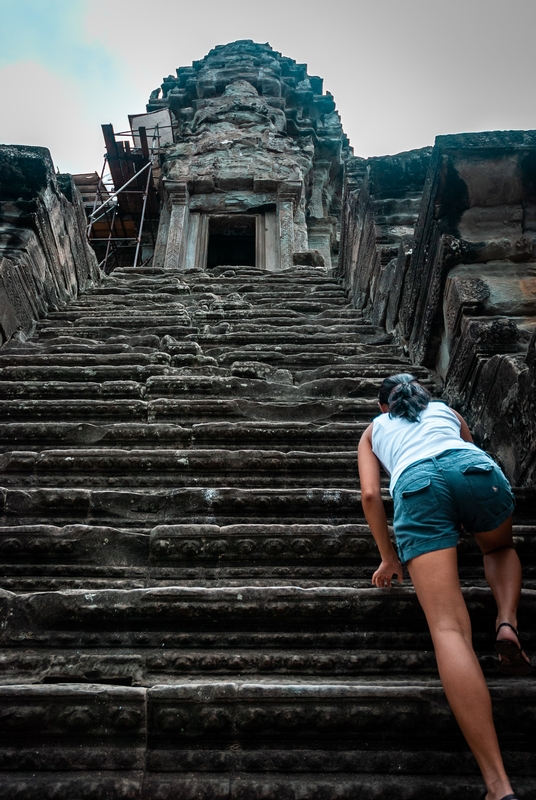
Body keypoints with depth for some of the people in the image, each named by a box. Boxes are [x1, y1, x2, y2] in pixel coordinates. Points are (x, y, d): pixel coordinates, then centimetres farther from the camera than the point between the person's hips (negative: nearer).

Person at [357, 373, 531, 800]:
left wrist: (389, 556, 27)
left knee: (449, 627, -10)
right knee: (499, 547, 36)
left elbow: (371, 493, 20)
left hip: (416, 484, -2)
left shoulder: (374, 429, 35)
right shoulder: (446, 410, 39)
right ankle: (507, 624, 6)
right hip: (475, 468, 2)